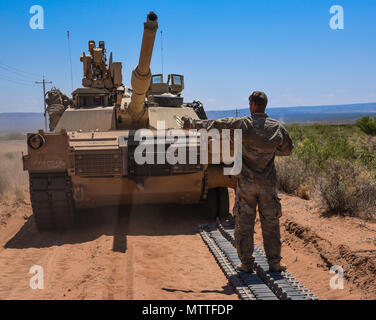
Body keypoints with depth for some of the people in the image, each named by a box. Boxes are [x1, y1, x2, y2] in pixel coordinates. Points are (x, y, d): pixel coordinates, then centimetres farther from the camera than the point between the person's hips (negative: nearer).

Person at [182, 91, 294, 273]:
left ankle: (246, 263, 11)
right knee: (271, 223, 9)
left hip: (246, 182, -2)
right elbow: (287, 150, 13)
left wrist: (191, 123, 12)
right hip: (268, 183, 2)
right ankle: (275, 263, 13)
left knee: (244, 224, 7)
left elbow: (214, 125, -1)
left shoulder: (242, 124, -8)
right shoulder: (277, 127, -1)